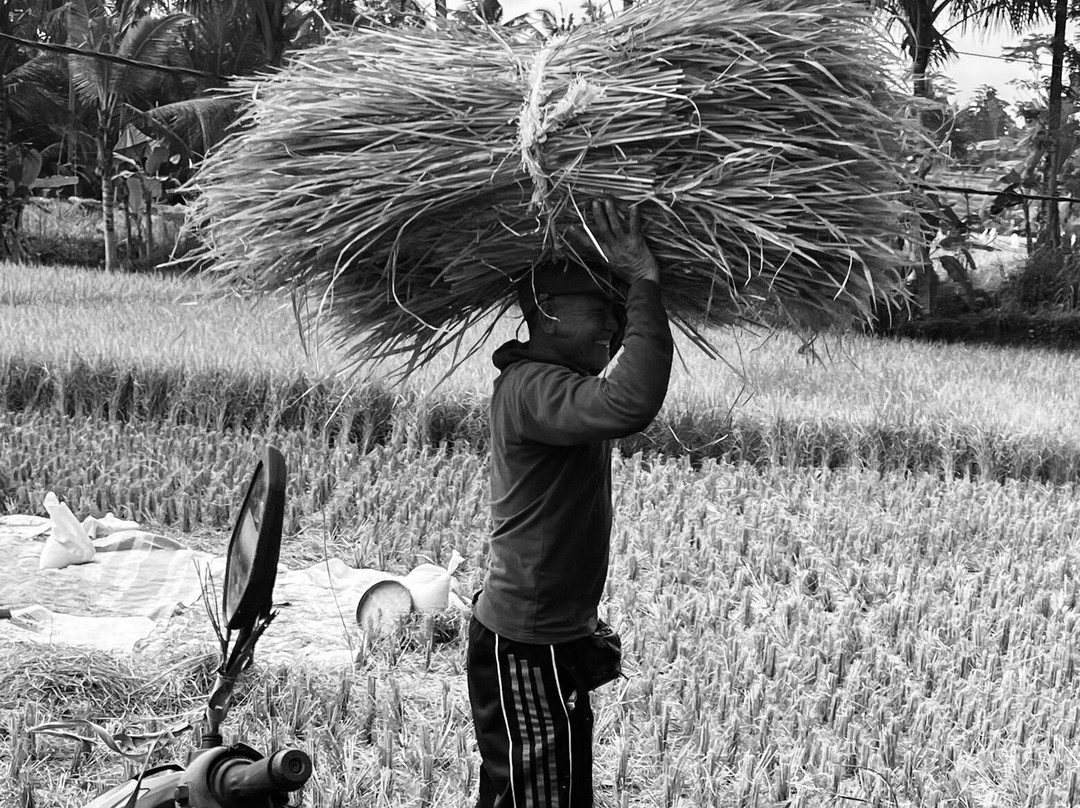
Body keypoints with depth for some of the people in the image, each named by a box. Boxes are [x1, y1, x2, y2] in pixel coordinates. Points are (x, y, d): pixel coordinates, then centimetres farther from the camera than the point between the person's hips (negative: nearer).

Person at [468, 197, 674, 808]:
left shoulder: (564, 382, 12)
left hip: (556, 638, 10)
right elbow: (629, 405, -39)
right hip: (525, 647, -10)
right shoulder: (529, 387, -22)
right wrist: (645, 284, -33)